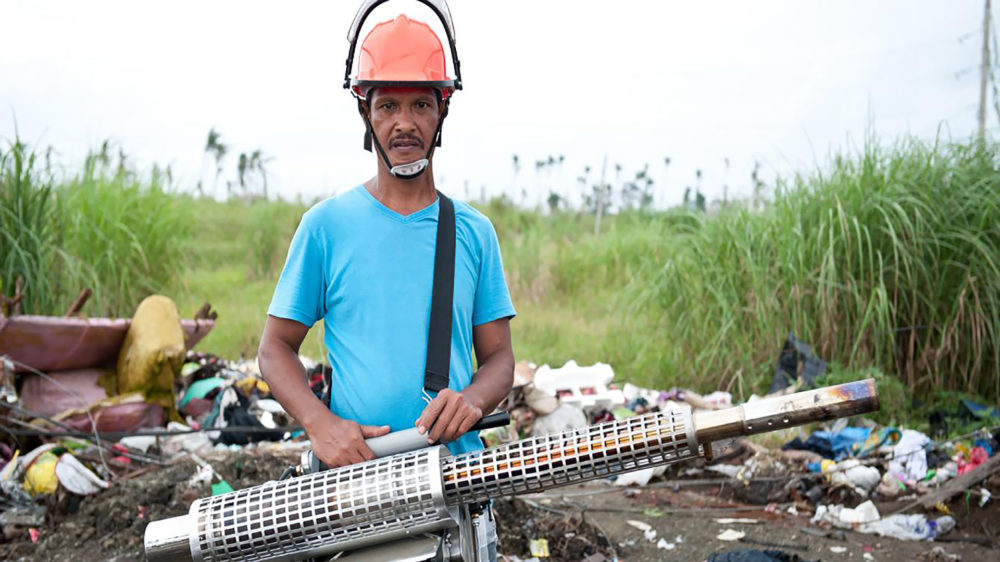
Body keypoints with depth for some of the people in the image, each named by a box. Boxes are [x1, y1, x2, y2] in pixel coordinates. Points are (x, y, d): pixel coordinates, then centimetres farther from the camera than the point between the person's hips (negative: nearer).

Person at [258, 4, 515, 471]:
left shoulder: (473, 232, 9)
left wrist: (472, 399, -11)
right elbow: (276, 348, 6)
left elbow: (498, 355, 11)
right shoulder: (327, 224, 3)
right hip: (355, 466, -2)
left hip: (456, 465, 2)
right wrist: (320, 424, -12)